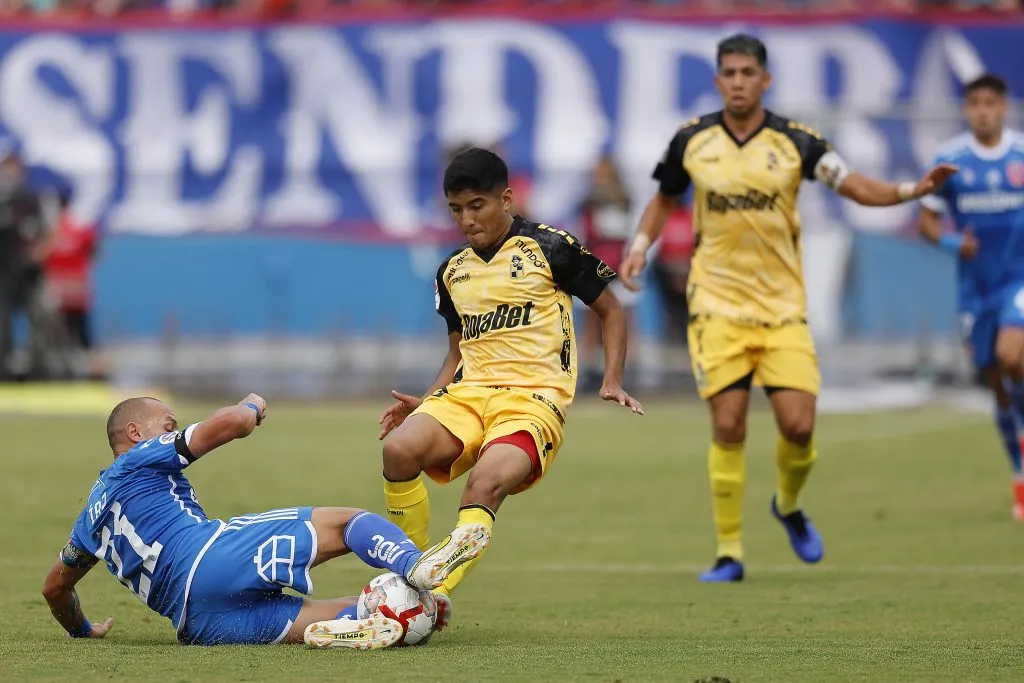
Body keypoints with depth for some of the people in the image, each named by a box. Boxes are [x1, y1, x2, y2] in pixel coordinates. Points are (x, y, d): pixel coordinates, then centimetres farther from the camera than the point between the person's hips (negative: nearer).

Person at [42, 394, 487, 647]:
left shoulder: (93, 515, 35)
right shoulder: (140, 459, 13)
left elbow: (55, 586, 44)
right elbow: (234, 422, 3)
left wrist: (82, 630, 64)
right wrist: (252, 405, 26)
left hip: (197, 625, 6)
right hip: (213, 557, -6)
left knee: (354, 615, 2)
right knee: (346, 522, -3)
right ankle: (420, 569, -34)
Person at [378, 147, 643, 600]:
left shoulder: (550, 249, 3)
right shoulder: (452, 272, 19)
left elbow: (611, 312, 11)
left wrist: (612, 383, -2)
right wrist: (424, 405, 10)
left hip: (533, 397, -5)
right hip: (467, 393, 5)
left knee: (484, 485, -35)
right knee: (399, 448, -28)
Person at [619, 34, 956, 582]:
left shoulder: (795, 142, -4)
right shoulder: (692, 141, 1)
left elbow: (855, 186, -11)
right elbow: (664, 198, 17)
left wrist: (912, 190, -27)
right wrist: (641, 244, 1)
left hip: (782, 305, 0)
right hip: (717, 304, 0)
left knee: (798, 424, -8)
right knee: (727, 426, -8)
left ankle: (789, 506, 25)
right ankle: (728, 553, 2)